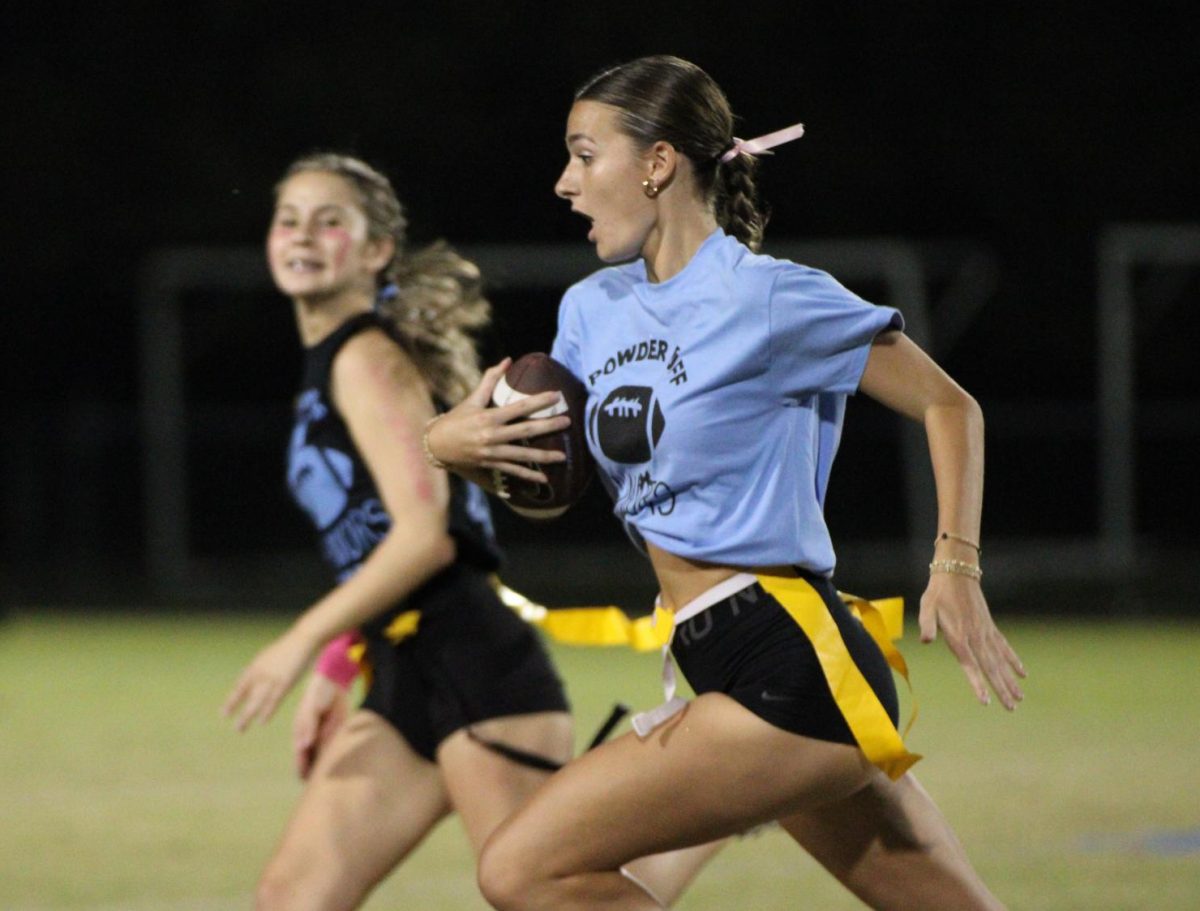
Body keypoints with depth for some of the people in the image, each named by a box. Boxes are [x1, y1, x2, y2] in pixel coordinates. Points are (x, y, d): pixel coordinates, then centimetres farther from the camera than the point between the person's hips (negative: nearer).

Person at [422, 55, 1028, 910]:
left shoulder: (768, 298, -8)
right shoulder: (594, 310, 14)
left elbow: (948, 404, -1)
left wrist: (956, 566, -13)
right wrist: (452, 439, 0)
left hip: (792, 671, -8)